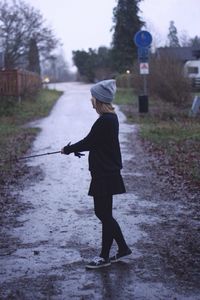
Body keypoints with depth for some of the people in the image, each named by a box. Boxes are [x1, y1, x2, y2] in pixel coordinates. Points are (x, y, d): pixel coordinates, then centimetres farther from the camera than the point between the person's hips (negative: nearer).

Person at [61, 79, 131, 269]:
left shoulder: (105, 121, -21)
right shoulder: (111, 117, 10)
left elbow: (88, 142, -16)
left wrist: (68, 150, -1)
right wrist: (75, 148, 15)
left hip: (105, 175, -10)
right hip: (107, 173, 10)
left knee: (104, 215, 2)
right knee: (103, 213, 17)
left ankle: (104, 257, 14)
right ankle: (123, 248, 25)